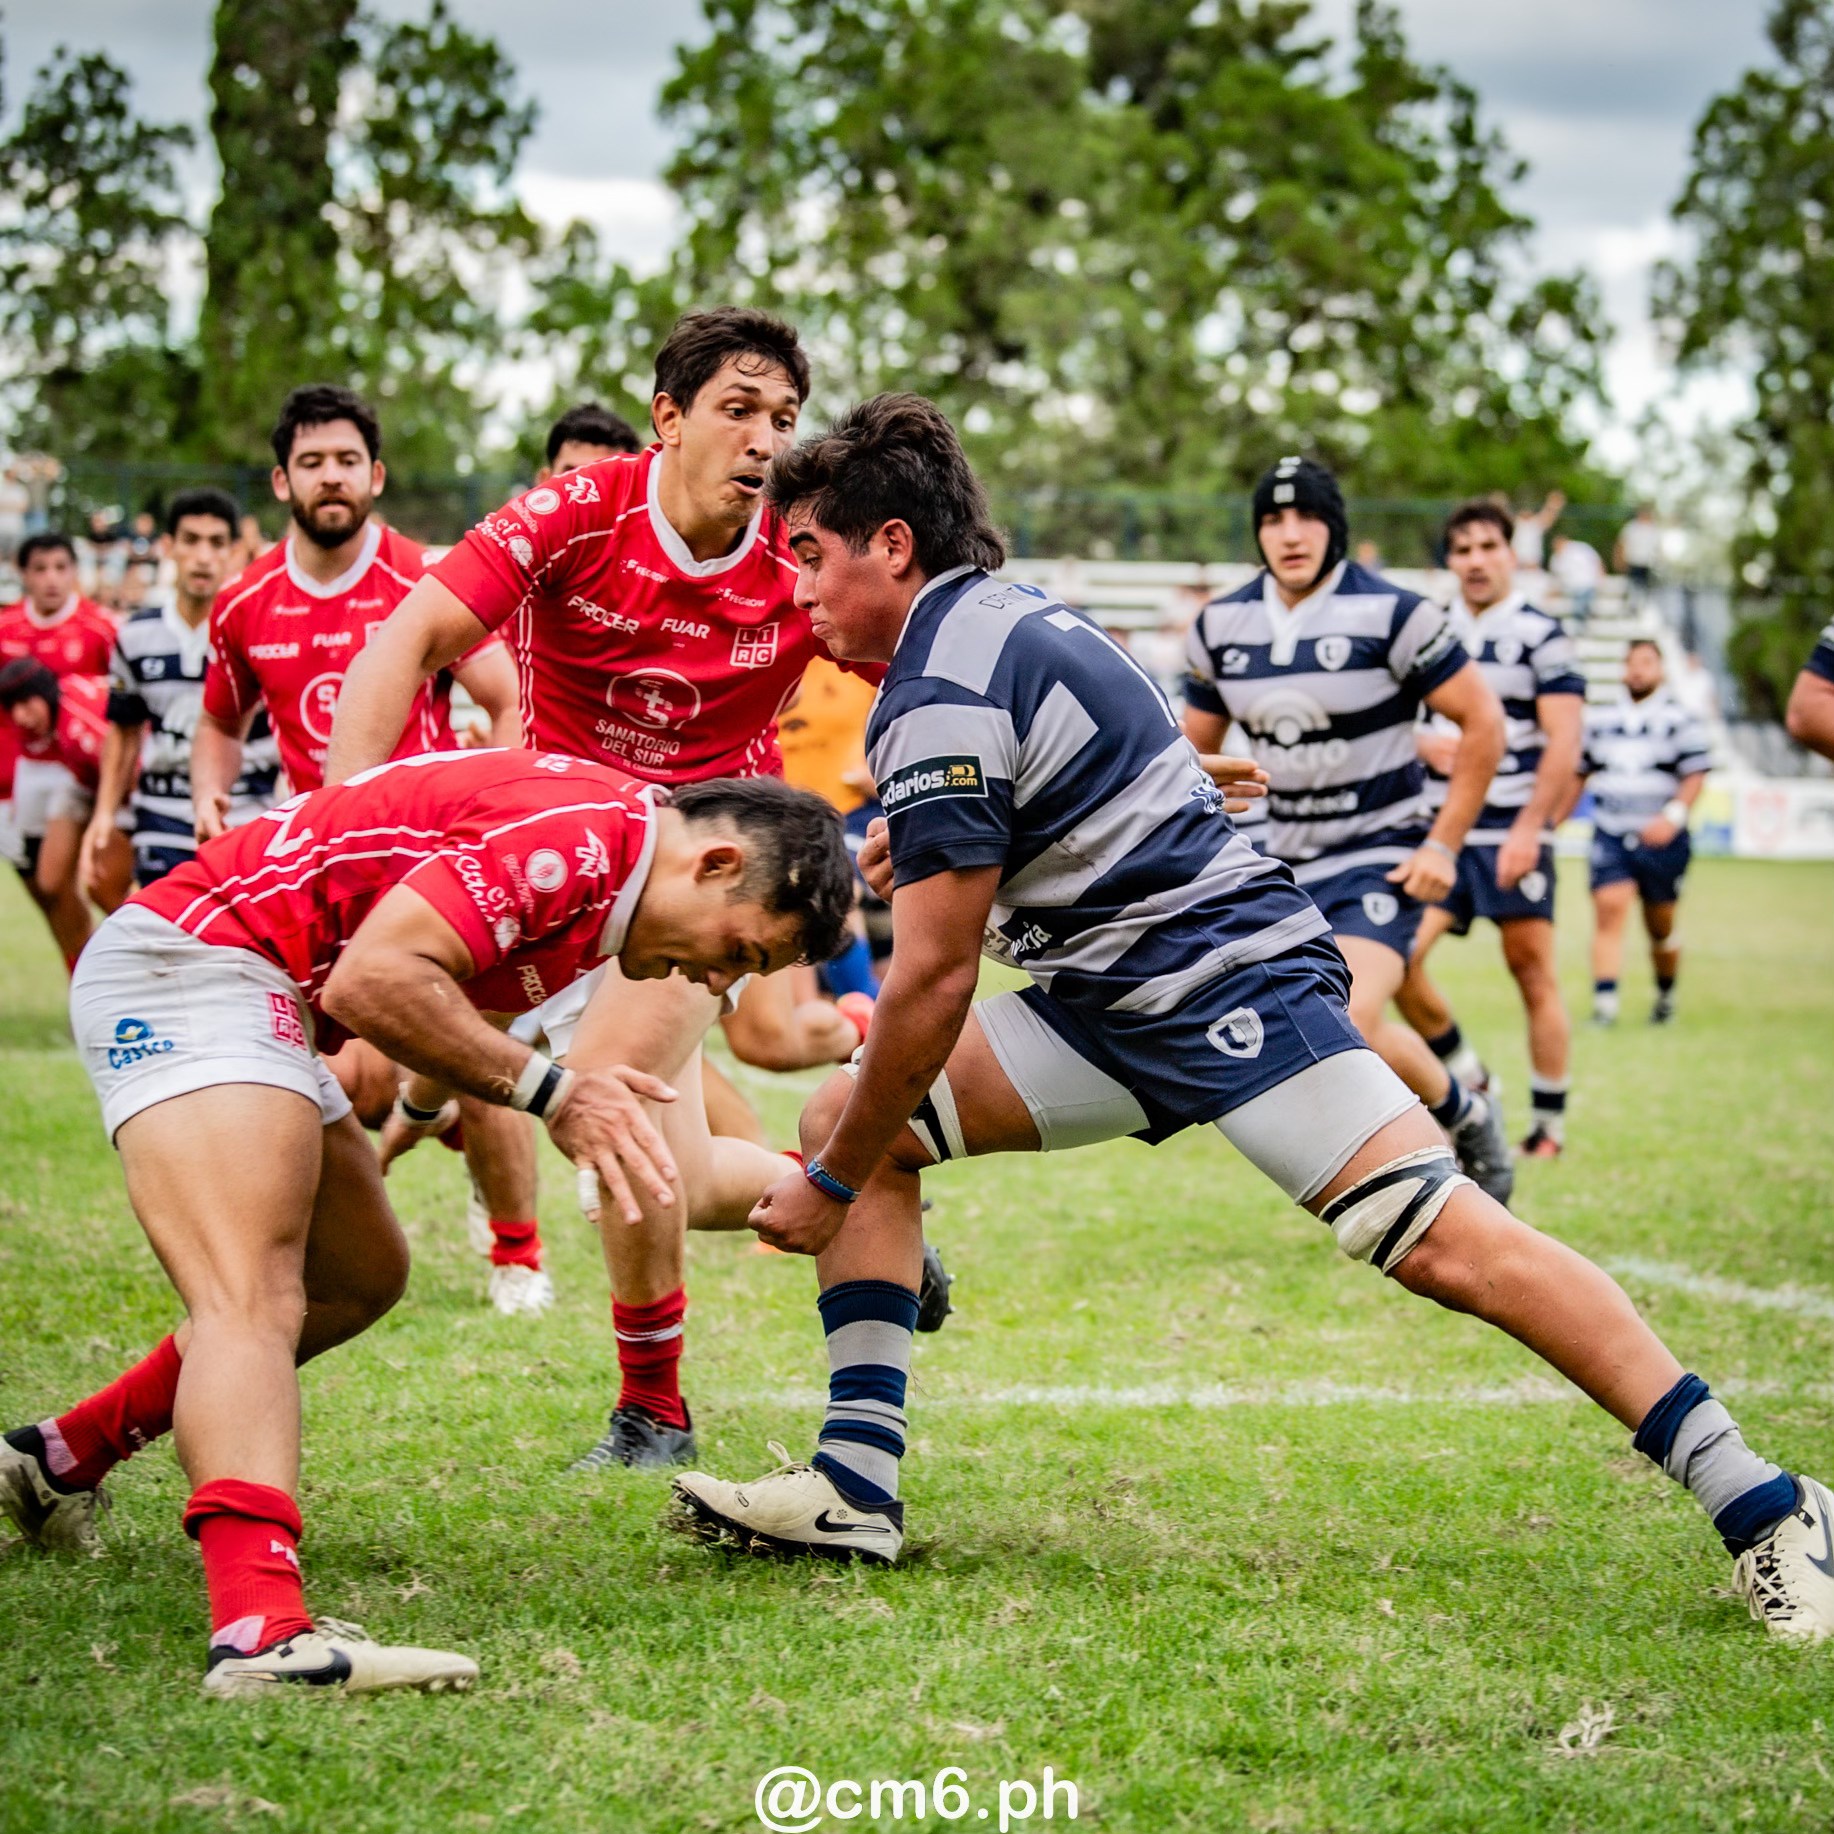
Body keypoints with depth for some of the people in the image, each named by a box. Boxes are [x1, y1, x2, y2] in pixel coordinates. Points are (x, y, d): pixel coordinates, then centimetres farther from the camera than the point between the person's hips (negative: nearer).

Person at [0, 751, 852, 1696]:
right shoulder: (577, 834, -22)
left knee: (360, 1278, 22)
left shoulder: (602, 839, 11)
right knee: (252, 1305, -27)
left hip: (257, 998, 11)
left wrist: (422, 1110, 45)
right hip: (187, 962, -11)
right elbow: (371, 981, -29)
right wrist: (551, 1092, -23)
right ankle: (263, 1633, -45)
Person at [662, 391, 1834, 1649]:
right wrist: (934, 846, 25)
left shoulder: (939, 698, -18)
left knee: (1445, 1243, -18)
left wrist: (832, 1185, -9)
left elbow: (936, 981, -18)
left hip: (1227, 979, -11)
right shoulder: (1007, 614, 11)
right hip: (1116, 993, 11)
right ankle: (858, 1487, 1)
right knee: (852, 1117, 4)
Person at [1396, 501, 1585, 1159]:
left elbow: (1564, 741, -9)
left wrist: (1528, 828, -16)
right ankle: (1467, 1081, 12)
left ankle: (1549, 1125, 6)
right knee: (1396, 959, -7)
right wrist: (1421, 743, -3)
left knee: (1533, 972, -3)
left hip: (1513, 831, -5)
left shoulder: (1540, 635, -3)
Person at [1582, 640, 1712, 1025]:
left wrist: (1673, 816, -20)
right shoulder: (1599, 719, 11)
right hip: (1610, 835, 2)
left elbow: (1696, 775, -6)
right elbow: (1578, 772, 21)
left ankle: (1666, 996, 32)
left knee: (1660, 926, 9)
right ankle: (1604, 1003, -20)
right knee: (1608, 909, -16)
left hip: (1660, 839, -2)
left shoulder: (1679, 719, 0)